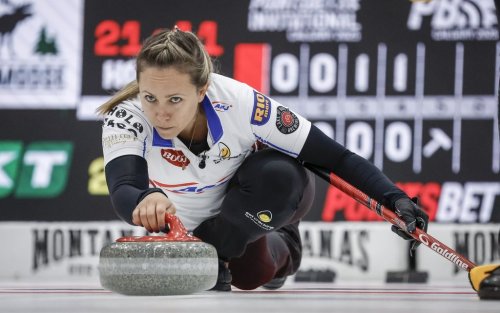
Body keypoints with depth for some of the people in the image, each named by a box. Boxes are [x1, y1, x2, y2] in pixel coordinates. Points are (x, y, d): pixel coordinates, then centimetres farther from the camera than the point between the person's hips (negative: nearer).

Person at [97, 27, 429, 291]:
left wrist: (395, 198, -39)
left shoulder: (239, 103, -33)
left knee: (281, 174, -34)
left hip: (251, 207, -2)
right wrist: (146, 200, -74)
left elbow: (335, 156, -27)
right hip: (183, 225, 2)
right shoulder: (125, 119, -32)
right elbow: (122, 191, -50)